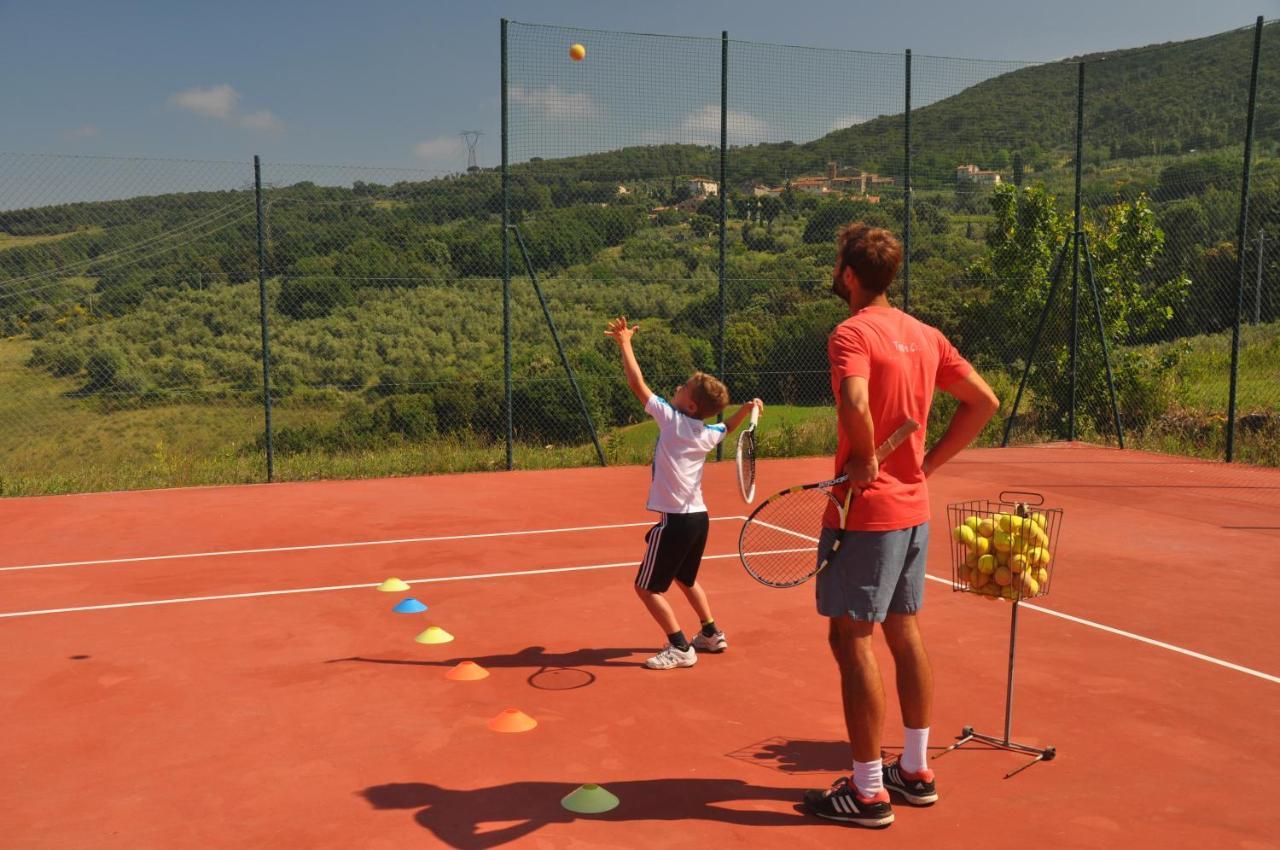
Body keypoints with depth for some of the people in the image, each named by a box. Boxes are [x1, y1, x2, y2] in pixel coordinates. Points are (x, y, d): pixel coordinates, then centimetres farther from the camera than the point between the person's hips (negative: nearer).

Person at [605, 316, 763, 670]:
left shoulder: (672, 419, -14)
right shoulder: (707, 434, 5)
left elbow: (637, 384, -11)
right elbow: (728, 427, 32)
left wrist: (625, 343, -5)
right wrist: (746, 409, 19)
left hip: (675, 521, -8)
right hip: (698, 517, 8)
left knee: (647, 587, 2)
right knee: (686, 578, 28)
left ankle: (680, 647, 1)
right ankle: (711, 634, 37)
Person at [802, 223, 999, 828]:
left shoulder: (852, 333, -15)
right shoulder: (925, 335, 9)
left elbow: (855, 402, -35)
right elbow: (984, 401, 13)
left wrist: (865, 462, -18)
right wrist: (927, 463, 12)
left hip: (866, 510, -8)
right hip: (914, 507, 8)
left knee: (851, 640, 1)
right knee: (904, 631, 17)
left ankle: (868, 792, 8)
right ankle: (915, 772, 28)